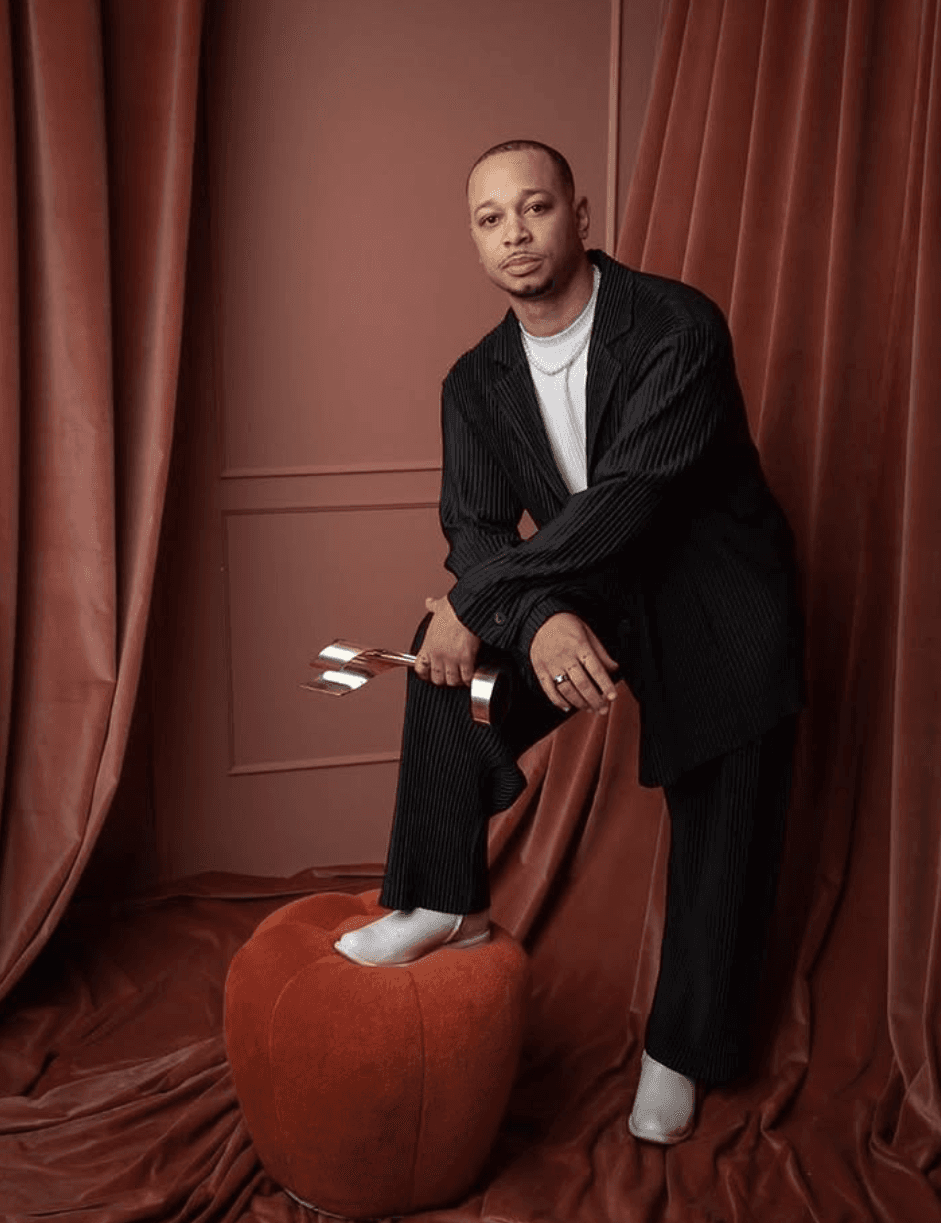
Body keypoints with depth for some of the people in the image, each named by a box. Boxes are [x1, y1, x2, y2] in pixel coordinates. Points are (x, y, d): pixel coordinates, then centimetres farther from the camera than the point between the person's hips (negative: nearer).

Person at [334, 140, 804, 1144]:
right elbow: (474, 529, -11)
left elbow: (631, 494, -29)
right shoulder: (477, 380, -3)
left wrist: (480, 605, -29)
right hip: (592, 602, 4)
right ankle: (447, 904, -5)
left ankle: (680, 1052, 26)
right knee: (450, 640, -17)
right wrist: (537, 620, -33)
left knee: (720, 845, 3)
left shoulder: (678, 326, -21)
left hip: (719, 615, -4)